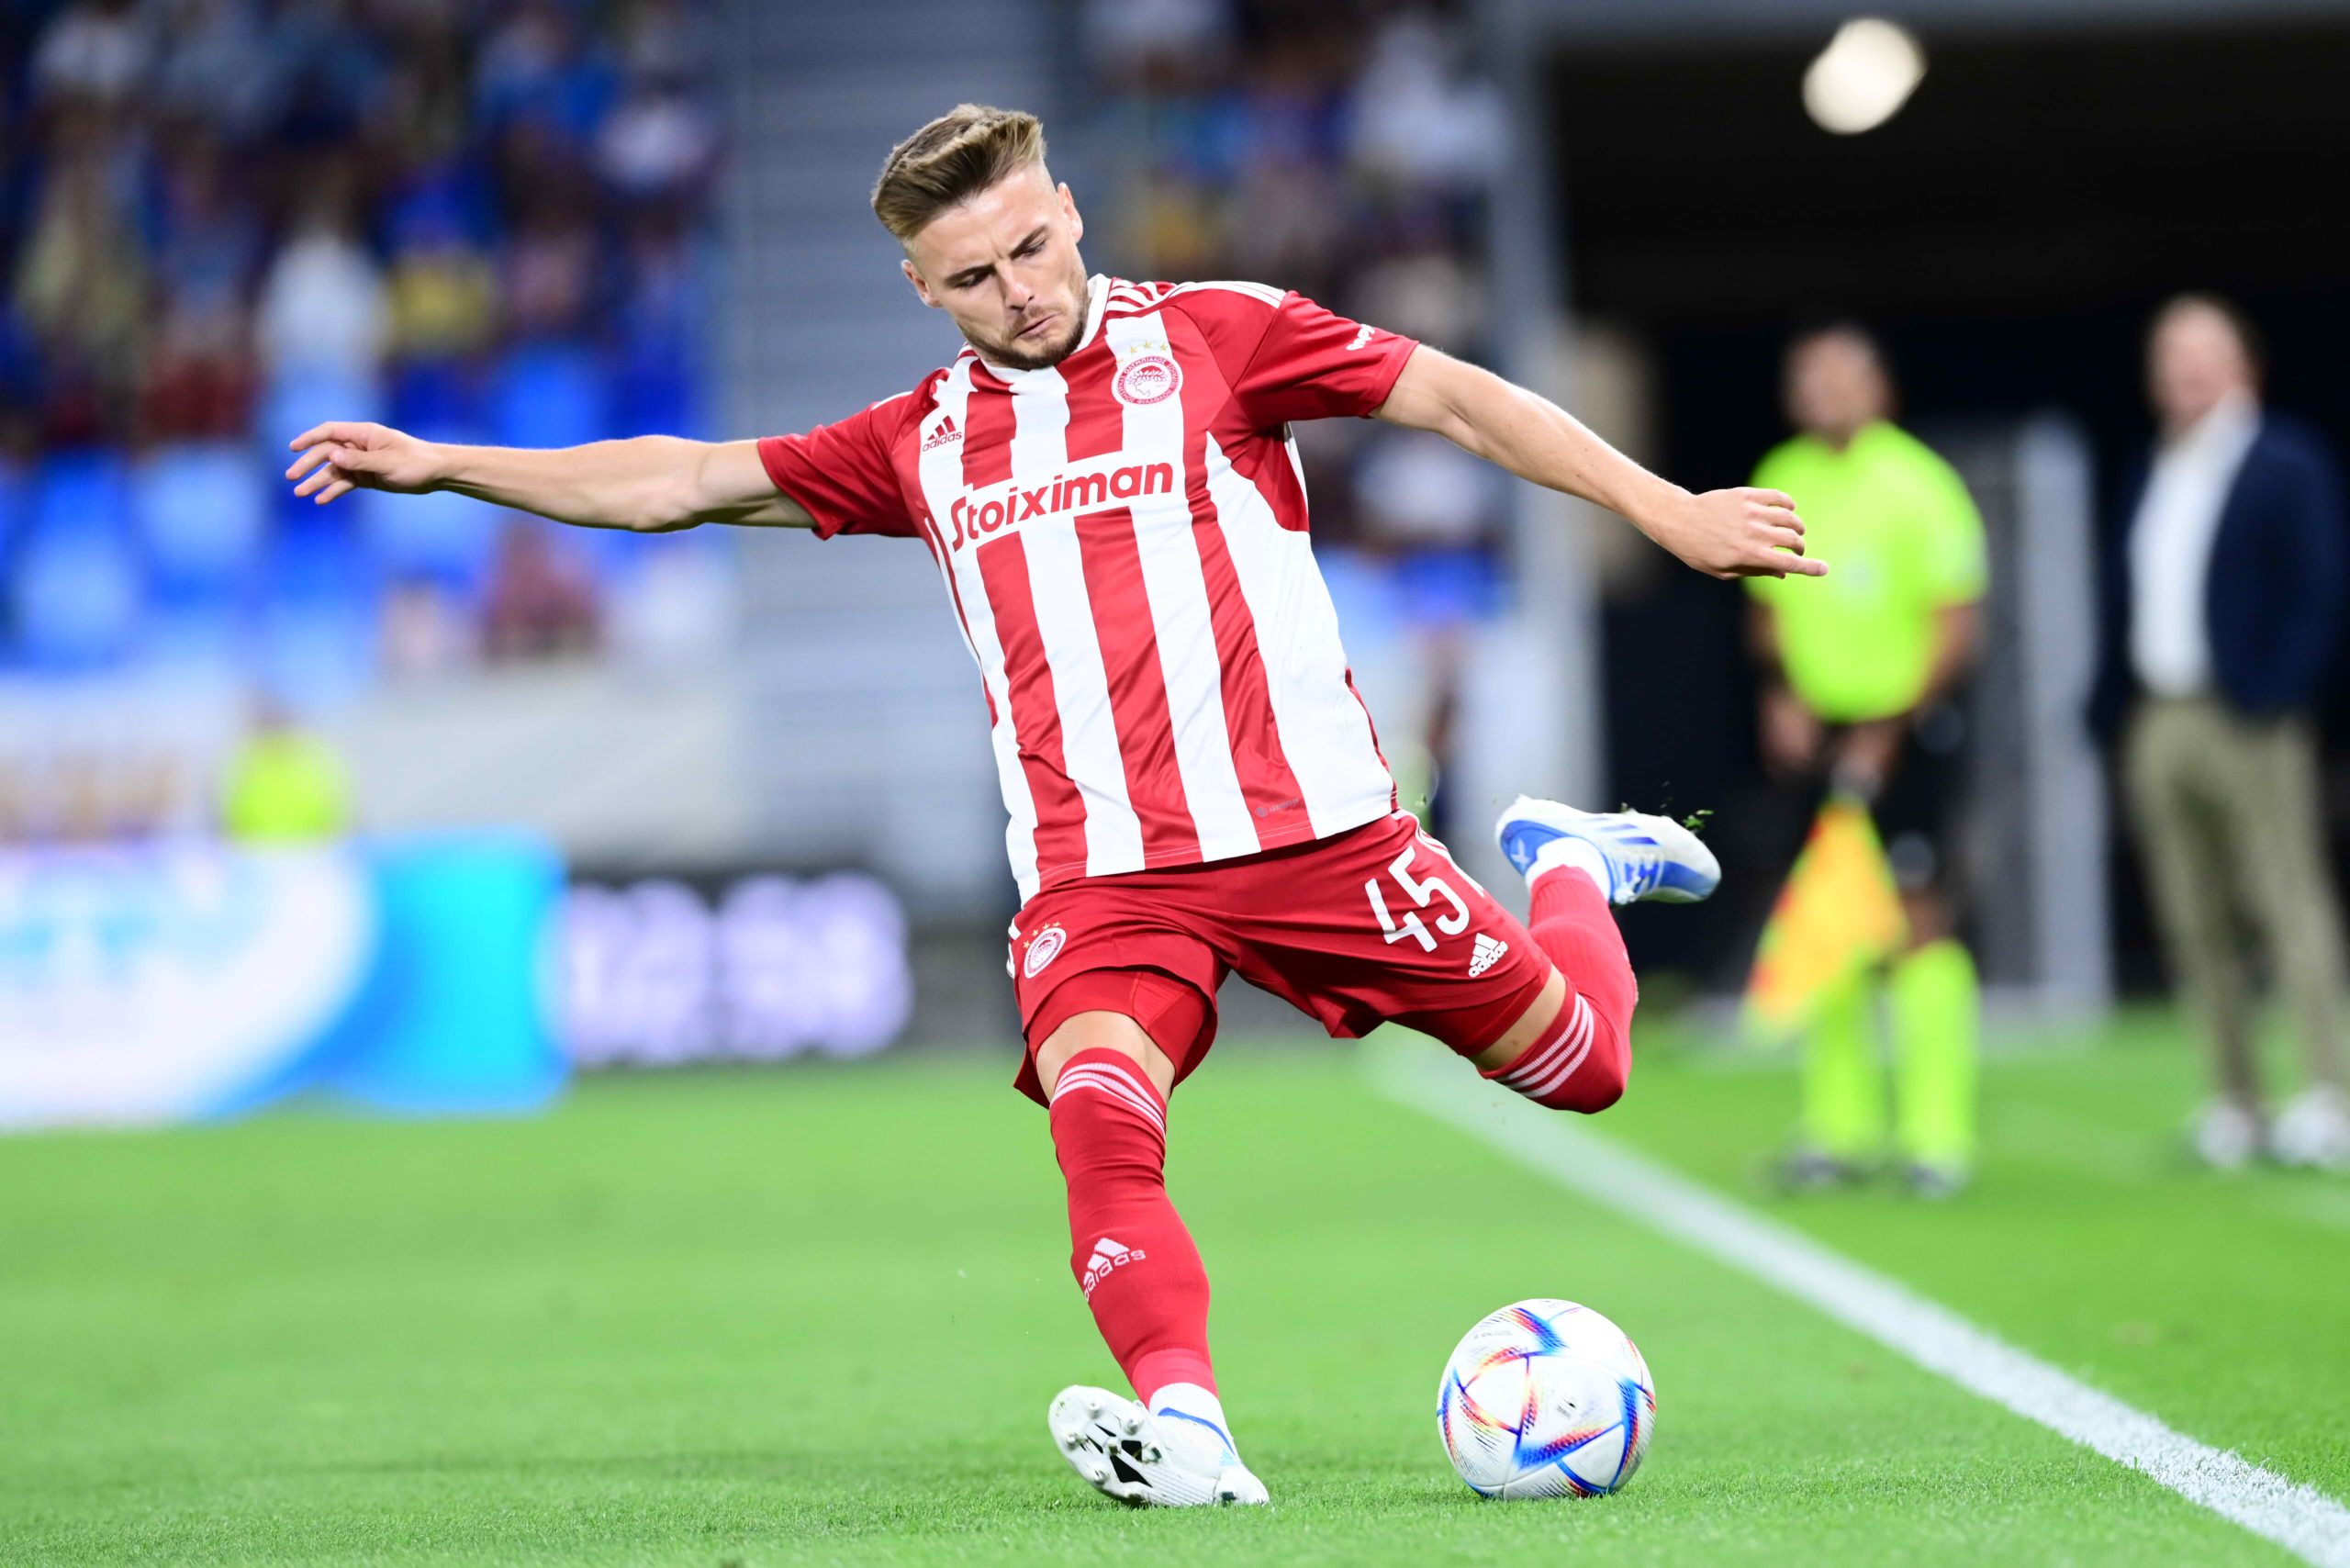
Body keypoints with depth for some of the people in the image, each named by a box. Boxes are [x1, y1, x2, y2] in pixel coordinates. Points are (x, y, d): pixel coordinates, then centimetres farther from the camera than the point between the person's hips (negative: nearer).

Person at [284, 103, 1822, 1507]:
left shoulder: (1205, 335, 2)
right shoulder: (924, 442, 13)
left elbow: (1451, 395, 1)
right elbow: (682, 482, 16)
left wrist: (1668, 508, -5)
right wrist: (440, 465, 11)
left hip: (1315, 827, -1)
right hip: (1100, 872, 2)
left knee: (1579, 1067, 5)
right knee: (1098, 1112, -29)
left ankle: (1567, 867, 37)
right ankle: (1184, 1426, -35)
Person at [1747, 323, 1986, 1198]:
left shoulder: (1919, 485, -9)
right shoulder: (1779, 485, 7)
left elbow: (1955, 626, -9)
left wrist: (1888, 730, -14)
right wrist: (1782, 691, 2)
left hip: (1906, 729, -5)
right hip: (1816, 732, 5)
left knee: (1918, 923, -9)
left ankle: (1938, 1137, -6)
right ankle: (1839, 1128, 14)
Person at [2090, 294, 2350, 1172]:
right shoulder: (2149, 479, 18)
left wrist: (2275, 696, -16)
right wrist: (2112, 712, 8)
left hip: (2248, 725, -7)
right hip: (2157, 726, 7)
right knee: (2194, 925, 6)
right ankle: (2235, 1106, 10)